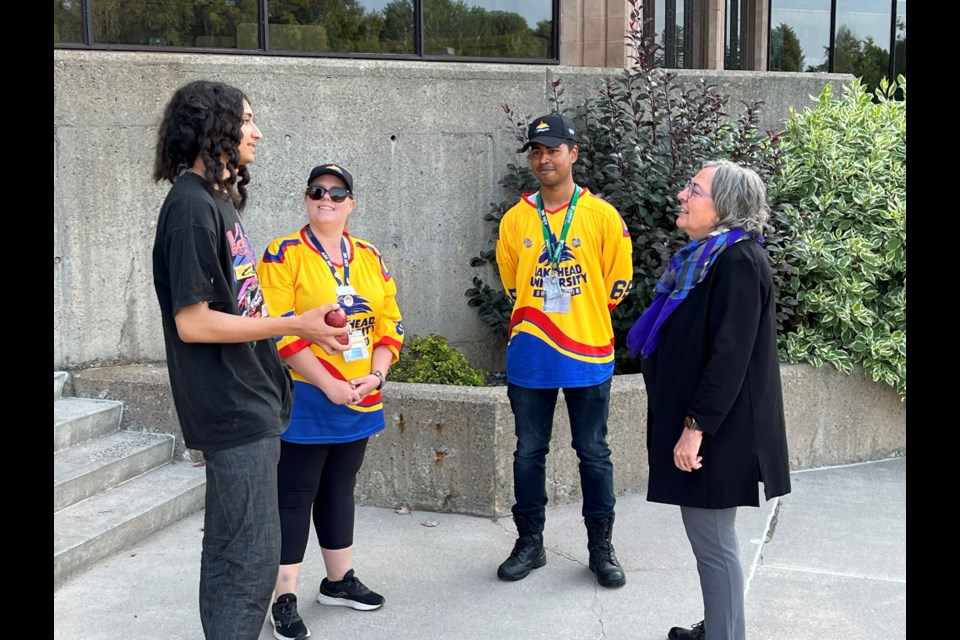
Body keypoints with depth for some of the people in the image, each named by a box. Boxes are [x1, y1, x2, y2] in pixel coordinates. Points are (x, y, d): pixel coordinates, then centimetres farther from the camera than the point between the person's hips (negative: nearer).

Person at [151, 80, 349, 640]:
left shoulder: (216, 200, 12)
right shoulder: (192, 207, -17)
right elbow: (193, 322, -20)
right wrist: (293, 325, -19)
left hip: (250, 403, 10)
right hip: (232, 411, -10)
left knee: (230, 549, 17)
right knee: (251, 556, -5)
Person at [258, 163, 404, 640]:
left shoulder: (369, 257, 10)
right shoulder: (284, 255, -7)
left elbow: (390, 322, 10)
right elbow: (280, 331, -15)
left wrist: (375, 375, -7)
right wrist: (330, 385, -19)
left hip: (360, 401, 6)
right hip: (304, 402, -5)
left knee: (339, 489, 17)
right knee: (295, 497, 0)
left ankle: (339, 581, 31)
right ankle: (284, 601, 8)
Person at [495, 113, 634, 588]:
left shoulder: (602, 216, -4)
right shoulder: (515, 219, 3)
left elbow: (618, 282, 3)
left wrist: (582, 316, 8)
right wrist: (540, 316, 12)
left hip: (587, 353, -2)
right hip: (529, 356, 2)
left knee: (593, 454, 7)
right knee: (529, 452, 9)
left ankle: (602, 547, 18)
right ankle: (529, 543, 22)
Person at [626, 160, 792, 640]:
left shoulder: (739, 262, -18)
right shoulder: (703, 256, 12)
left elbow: (730, 356, -23)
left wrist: (695, 426, -23)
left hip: (715, 428, -10)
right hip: (696, 417, 10)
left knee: (711, 537, -3)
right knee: (707, 534, 18)